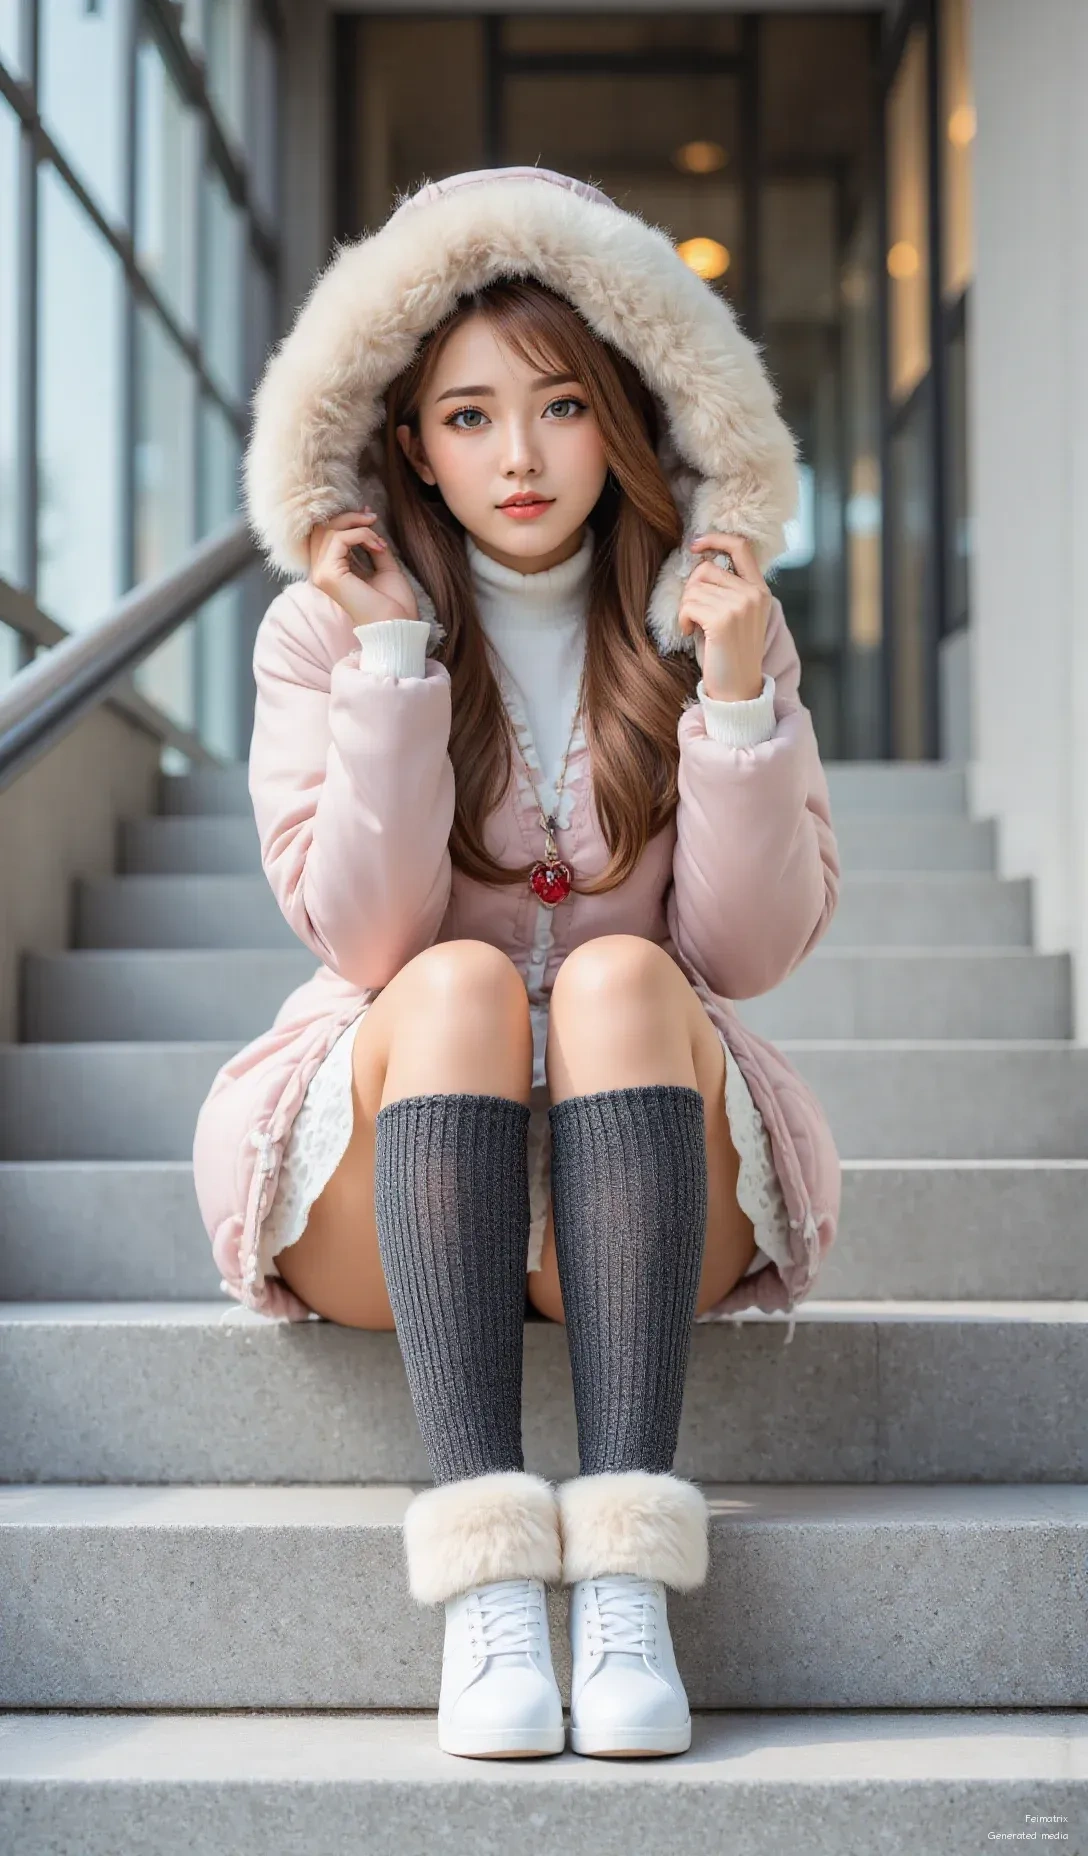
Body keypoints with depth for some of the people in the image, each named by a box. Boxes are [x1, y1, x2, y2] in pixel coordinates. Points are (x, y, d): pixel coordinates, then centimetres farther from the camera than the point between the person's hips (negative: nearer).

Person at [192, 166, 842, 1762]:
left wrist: (737, 693, -17)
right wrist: (394, 660, -18)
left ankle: (627, 1574, -38)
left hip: (647, 1189, 1)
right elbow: (365, 938, -13)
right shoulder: (323, 629, 0)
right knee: (460, 983, -31)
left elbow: (755, 946, -6)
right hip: (390, 1202, 0)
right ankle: (484, 1581, -39)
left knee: (623, 976, -29)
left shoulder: (707, 617, 3)